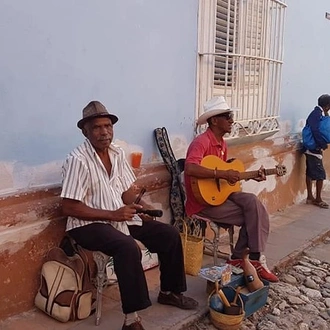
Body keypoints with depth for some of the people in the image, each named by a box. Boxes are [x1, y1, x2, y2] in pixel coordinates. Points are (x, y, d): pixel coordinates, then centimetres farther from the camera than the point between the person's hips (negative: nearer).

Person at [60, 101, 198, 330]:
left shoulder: (117, 153, 5)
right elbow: (69, 207, -20)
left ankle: (169, 292, 22)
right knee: (128, 248, -35)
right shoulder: (78, 160, -18)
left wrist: (138, 206, -11)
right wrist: (112, 214, -23)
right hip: (88, 224, -8)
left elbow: (127, 194, 11)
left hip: (121, 217, 8)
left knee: (169, 234, 2)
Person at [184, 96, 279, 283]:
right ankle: (255, 259, 6)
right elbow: (190, 169, -36)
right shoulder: (202, 142, -19)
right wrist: (223, 174, -32)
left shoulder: (222, 143, 12)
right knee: (255, 214, -12)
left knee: (252, 201, -14)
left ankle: (239, 257, -5)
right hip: (203, 201, -9)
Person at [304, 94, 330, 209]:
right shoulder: (317, 114, -17)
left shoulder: (317, 113, 12)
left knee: (310, 173, 14)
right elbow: (315, 131, -28)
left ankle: (310, 197, 22)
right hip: (314, 149, -10)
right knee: (320, 174, -3)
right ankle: (318, 199, 7)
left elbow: (320, 129, 15)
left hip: (311, 148, 10)